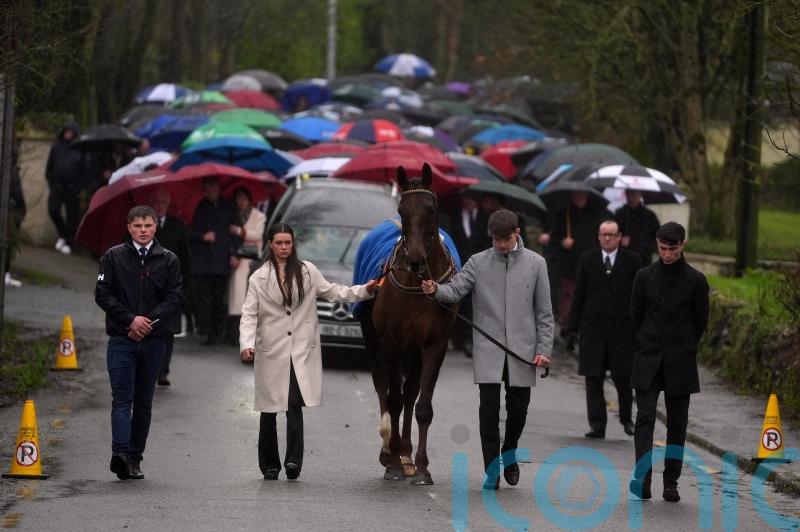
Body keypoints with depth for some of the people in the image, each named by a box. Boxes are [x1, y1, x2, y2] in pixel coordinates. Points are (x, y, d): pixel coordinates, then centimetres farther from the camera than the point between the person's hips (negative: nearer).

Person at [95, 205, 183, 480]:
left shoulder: (168, 260, 7)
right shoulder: (114, 257, 3)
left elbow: (174, 299, 1)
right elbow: (103, 294, -2)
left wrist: (149, 321, -13)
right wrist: (131, 319, -13)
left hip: (153, 341, 2)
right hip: (121, 340, -2)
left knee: (144, 402, 7)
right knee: (122, 399, -12)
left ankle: (135, 457, 13)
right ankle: (120, 454, -23)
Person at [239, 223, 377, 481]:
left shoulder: (307, 271, 5)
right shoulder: (259, 277, 2)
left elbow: (331, 292, 13)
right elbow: (249, 314, -2)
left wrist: (364, 290, 3)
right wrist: (246, 344, -16)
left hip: (302, 350, 0)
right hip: (271, 351, 0)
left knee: (295, 404, -16)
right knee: (269, 409, 7)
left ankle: (293, 460, -21)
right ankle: (270, 465, 19)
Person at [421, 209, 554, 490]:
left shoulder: (535, 264, 4)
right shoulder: (478, 262, 4)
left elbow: (544, 312, 5)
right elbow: (455, 289, -6)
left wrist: (544, 349, -2)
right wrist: (436, 290, -29)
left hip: (522, 349, 1)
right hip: (488, 350, -1)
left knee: (518, 409, 7)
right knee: (489, 410, -6)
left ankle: (508, 454, 35)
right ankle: (492, 471, 2)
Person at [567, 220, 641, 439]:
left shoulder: (632, 261, 4)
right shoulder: (587, 260, 9)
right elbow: (578, 295, 9)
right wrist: (574, 326, 3)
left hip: (622, 328, -1)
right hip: (593, 329, 2)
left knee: (623, 378, 3)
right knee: (594, 379, -1)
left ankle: (626, 418, 25)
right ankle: (597, 425, 2)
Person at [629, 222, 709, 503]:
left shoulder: (695, 280, -2)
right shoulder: (645, 276, 2)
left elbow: (701, 321, 6)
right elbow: (636, 314, 10)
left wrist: (684, 349, 12)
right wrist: (648, 345, 11)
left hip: (680, 363, 0)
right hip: (649, 361, 0)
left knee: (677, 423, 4)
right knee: (645, 417, -13)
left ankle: (671, 482, 11)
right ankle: (642, 477, -21)